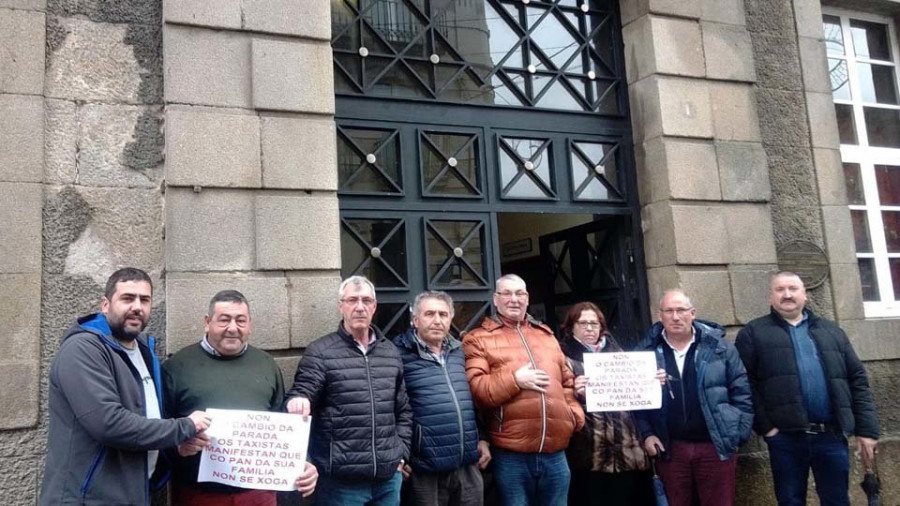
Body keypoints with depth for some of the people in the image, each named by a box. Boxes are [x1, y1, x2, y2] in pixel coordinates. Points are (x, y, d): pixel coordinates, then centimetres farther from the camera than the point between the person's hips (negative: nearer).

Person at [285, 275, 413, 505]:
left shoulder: (391, 352, 12)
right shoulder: (320, 352, -4)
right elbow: (301, 395, -9)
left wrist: (401, 452, 9)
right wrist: (299, 403, -31)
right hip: (340, 480, -4)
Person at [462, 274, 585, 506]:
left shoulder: (546, 335, 19)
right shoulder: (478, 338, 1)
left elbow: (567, 382, 22)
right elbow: (473, 388, -10)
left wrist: (575, 413, 6)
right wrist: (515, 380, -16)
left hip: (555, 454, 5)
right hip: (511, 455, -4)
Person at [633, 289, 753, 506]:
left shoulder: (719, 347, -1)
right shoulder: (646, 352, 0)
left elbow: (741, 393, 2)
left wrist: (738, 434, -3)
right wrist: (646, 434, -4)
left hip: (716, 446, 0)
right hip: (670, 448, 1)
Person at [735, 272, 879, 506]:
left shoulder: (831, 331, 16)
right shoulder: (753, 333, 4)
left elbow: (857, 379, 13)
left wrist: (866, 429, 5)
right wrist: (764, 425, -12)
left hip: (832, 434, 3)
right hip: (785, 436, -3)